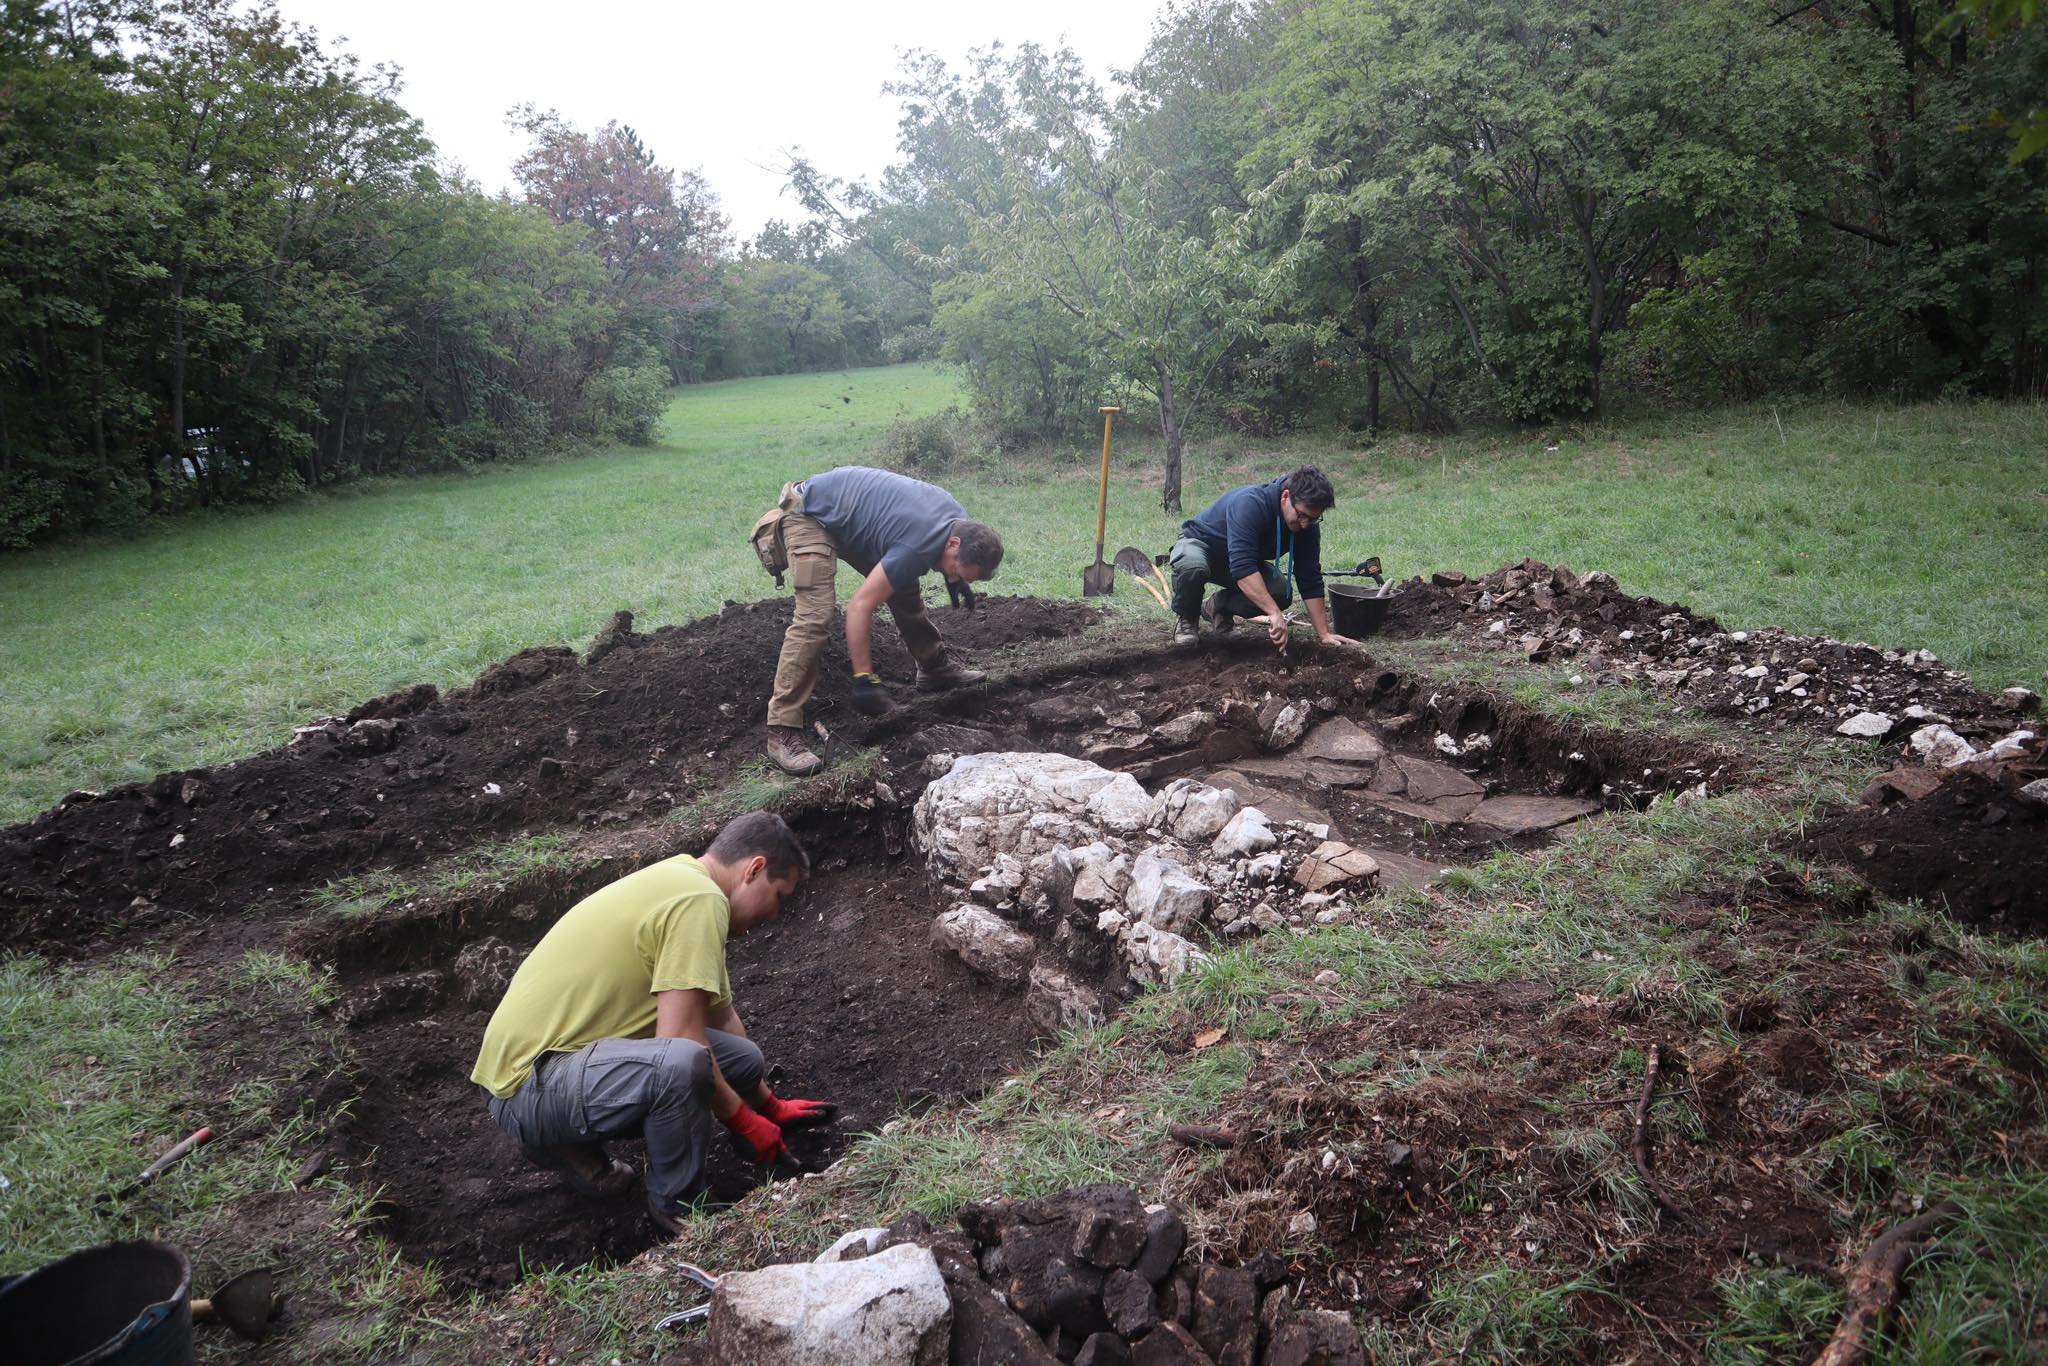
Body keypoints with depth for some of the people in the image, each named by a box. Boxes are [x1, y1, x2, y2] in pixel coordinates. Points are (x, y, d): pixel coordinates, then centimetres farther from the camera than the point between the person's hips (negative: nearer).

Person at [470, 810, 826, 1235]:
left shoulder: (678, 878, 15)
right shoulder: (700, 899, -17)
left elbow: (721, 1016, 26)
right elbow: (678, 1040, -23)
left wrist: (770, 1105, 34)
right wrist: (742, 1119, -9)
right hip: (527, 1084, -10)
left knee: (742, 1059, 3)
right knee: (680, 1063, -35)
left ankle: (572, 1146, 13)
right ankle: (678, 1208, -7)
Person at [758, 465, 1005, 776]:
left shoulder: (959, 518, -7)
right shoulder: (917, 547, -33)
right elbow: (859, 606, -32)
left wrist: (955, 580, 28)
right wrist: (864, 679, -29)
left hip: (851, 514, 9)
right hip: (811, 515, -9)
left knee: (903, 590, 12)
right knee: (815, 618, -22)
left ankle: (934, 667, 35)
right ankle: (782, 732, -23)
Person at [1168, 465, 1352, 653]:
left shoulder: (1307, 524, -17)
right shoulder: (1249, 503, -38)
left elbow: (1310, 580, -13)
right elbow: (1242, 567, -47)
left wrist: (1323, 633, -19)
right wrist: (1274, 613, -52)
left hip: (1243, 559, 6)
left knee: (1281, 593, -20)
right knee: (1193, 567, -41)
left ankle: (1220, 606, 8)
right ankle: (1186, 617, -8)